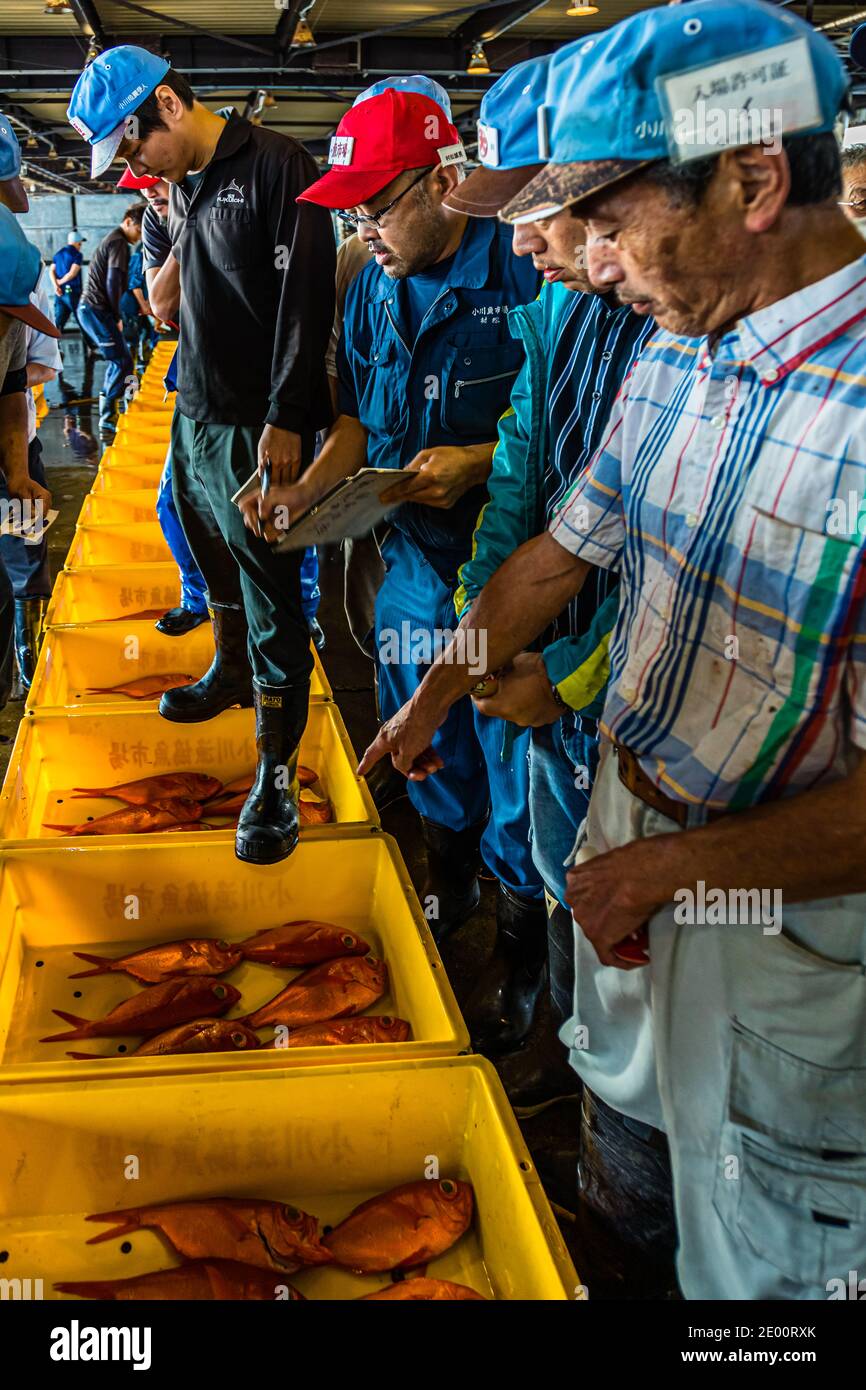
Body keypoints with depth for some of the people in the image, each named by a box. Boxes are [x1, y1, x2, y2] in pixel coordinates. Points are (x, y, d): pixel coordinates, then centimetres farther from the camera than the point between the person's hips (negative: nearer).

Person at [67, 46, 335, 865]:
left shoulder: (275, 166, -12)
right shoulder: (181, 185, 14)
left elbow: (304, 298, -17)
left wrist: (286, 419, -19)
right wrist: (170, 284, 3)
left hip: (256, 424, -8)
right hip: (194, 408, 8)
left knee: (270, 594, -4)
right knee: (214, 557, 20)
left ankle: (276, 774, 1)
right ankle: (230, 673, 44)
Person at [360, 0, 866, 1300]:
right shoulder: (674, 358, -4)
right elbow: (559, 556, 10)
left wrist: (675, 867, -20)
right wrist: (433, 701, 19)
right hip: (630, 829, 7)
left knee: (754, 1250, 16)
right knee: (624, 1092, 32)